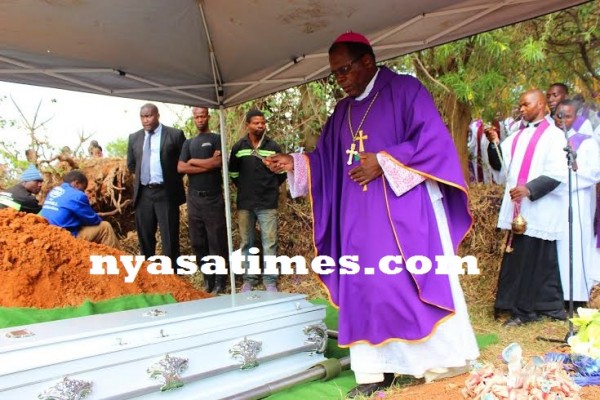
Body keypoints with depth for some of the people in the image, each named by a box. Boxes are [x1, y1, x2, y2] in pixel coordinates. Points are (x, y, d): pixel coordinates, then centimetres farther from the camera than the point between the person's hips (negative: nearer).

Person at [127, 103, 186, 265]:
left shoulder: (175, 134, -3)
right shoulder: (134, 138, 10)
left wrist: (172, 178, 2)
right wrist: (142, 174, 12)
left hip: (166, 193, -4)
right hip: (143, 193, 4)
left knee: (170, 238, 1)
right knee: (145, 237, 12)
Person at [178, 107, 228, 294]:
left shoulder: (216, 139, 4)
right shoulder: (188, 143, 16)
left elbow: (218, 162, -13)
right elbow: (180, 168, 2)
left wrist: (193, 161, -2)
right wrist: (207, 166, -8)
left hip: (213, 198, -4)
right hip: (194, 198, 5)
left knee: (217, 241, -2)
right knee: (198, 242, 7)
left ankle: (219, 283, 5)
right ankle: (207, 280, 17)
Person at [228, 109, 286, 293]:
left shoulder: (273, 146, 1)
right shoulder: (238, 147, 3)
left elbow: (282, 172, 10)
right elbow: (233, 172, 15)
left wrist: (270, 187, 9)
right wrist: (244, 187, 12)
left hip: (268, 204, -1)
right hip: (244, 204, 2)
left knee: (269, 243, 0)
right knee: (246, 243, 9)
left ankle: (270, 281, 9)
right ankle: (249, 279, 21)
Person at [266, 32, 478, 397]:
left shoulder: (405, 89, -1)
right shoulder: (342, 111, 17)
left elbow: (433, 140, -11)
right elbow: (327, 161, 15)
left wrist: (383, 162, -17)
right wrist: (295, 163, -2)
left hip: (408, 209, -6)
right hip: (363, 218, 6)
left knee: (419, 280, 0)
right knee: (368, 287, 3)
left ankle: (446, 359, 17)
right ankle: (378, 369, 11)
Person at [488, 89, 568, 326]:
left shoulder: (554, 135, -4)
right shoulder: (518, 136, 17)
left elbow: (558, 174, -13)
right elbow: (499, 165, 13)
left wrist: (529, 189, -23)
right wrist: (494, 144, -2)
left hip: (539, 211, -7)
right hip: (518, 209, 7)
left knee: (532, 259, -1)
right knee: (517, 258, 10)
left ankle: (524, 310, 9)